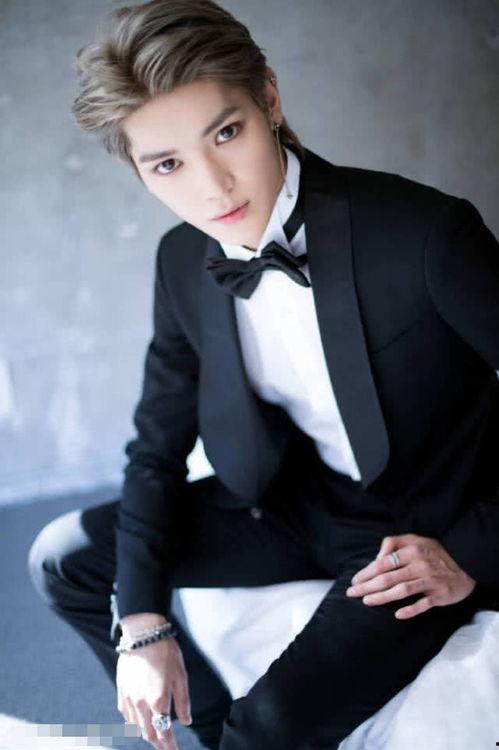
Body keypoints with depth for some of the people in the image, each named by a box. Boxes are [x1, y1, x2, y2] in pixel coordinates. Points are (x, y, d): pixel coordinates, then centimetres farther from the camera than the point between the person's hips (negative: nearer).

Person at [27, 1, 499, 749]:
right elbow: (158, 447, 2)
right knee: (64, 558, 3)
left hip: (421, 531, -6)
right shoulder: (183, 262, -6)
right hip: (292, 507, 6)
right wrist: (142, 621, -7)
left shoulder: (425, 232, -25)